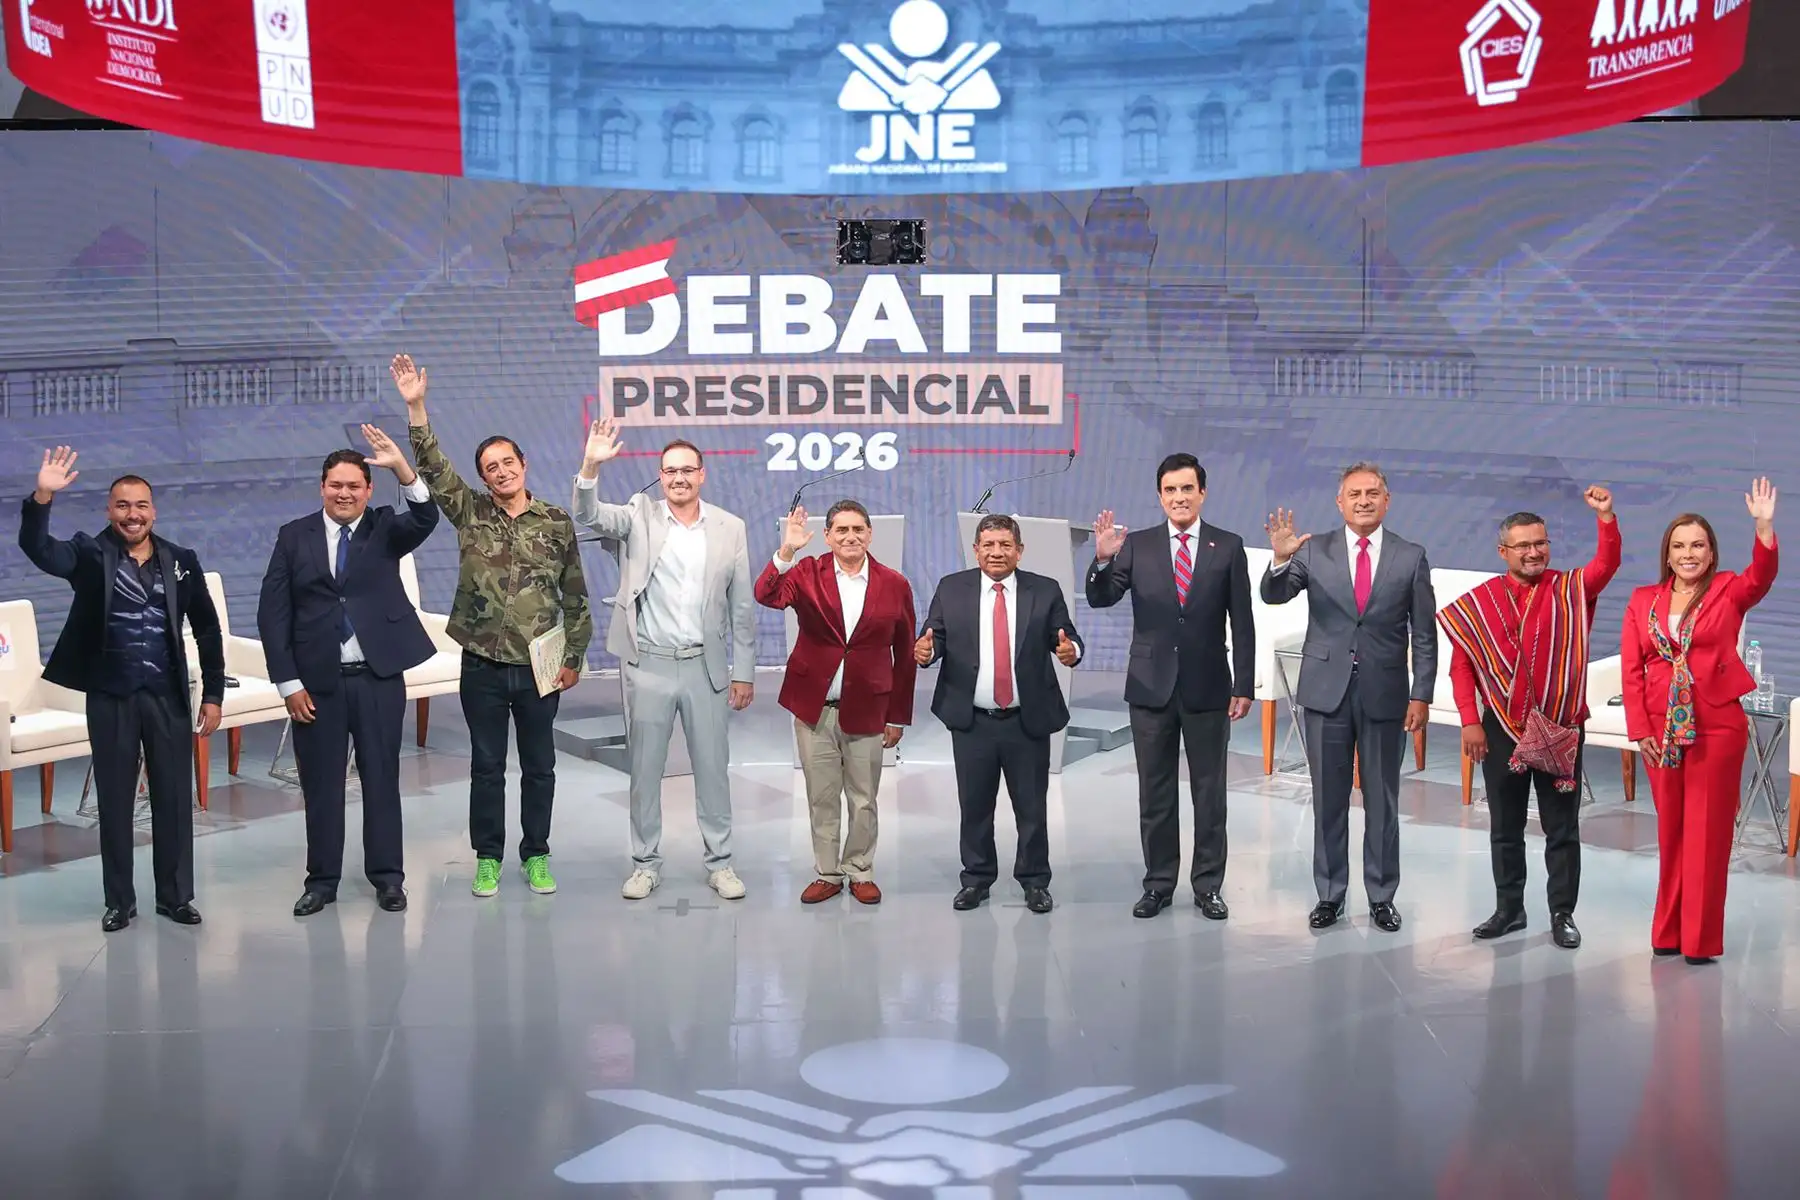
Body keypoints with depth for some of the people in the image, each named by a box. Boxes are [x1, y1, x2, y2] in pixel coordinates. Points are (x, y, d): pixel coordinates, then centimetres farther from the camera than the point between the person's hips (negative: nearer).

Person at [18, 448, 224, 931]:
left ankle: (175, 895, 19)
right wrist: (42, 498, -38)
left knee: (174, 798, 6)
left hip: (168, 695, 1)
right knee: (114, 800, 8)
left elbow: (207, 630, 6)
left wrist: (213, 694, 2)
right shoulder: (91, 555, -2)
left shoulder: (181, 561, 3)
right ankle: (119, 900, 20)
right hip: (110, 696, -1)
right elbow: (38, 549, -22)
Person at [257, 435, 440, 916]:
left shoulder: (385, 529, 3)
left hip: (378, 677, 0)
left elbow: (425, 519, -19)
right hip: (316, 680, 1)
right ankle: (322, 880, 19)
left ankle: (387, 877, 17)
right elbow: (273, 613, 1)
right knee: (320, 784, 8)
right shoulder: (294, 536, 3)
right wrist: (289, 682, -5)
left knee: (381, 778, 7)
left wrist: (402, 468, -35)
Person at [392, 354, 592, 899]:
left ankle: (536, 854, 22)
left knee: (539, 766, 9)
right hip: (483, 665, 0)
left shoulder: (557, 523, 1)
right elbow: (433, 468, -11)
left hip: (539, 666, 0)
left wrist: (574, 657, 1)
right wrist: (416, 408, -22)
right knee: (486, 766, 9)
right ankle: (488, 856, 20)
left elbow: (575, 596, 4)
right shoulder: (471, 513, 2)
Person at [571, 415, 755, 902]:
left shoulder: (730, 528, 2)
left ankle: (720, 863, 20)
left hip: (705, 666, 1)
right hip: (647, 665, 0)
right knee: (644, 769, 8)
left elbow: (742, 607, 4)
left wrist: (744, 672, 3)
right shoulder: (639, 516, 0)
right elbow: (589, 515, -17)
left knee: (712, 767, 8)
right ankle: (645, 863, 20)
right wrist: (591, 466, -35)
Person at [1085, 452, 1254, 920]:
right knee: (1155, 793, 8)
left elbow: (1242, 622, 0)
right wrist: (1103, 559, -24)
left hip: (1207, 687, -1)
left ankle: (1208, 885, 16)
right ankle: (1158, 884, 18)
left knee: (1209, 792, 7)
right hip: (1151, 686, 1)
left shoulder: (1228, 547, -1)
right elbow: (1100, 599, -5)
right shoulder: (1137, 545, 1)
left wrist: (1243, 685, -4)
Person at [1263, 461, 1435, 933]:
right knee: (1328, 799, 8)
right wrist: (1280, 559, -28)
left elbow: (1424, 634, 2)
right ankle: (1329, 894, 18)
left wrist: (1421, 695, -4)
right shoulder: (1314, 551, 2)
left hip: (1385, 693, 0)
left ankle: (1382, 897, 18)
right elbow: (1274, 595, -8)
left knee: (1382, 802, 8)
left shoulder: (1411, 557, 1)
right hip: (1327, 690, 1)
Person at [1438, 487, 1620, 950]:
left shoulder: (1570, 591, 0)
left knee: (1562, 828, 5)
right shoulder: (1478, 602, 1)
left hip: (1560, 729, -1)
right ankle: (1509, 909, 22)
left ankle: (1563, 914, 13)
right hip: (1501, 730, 1)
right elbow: (1461, 665, 1)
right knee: (1505, 827, 11)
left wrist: (1606, 516, -32)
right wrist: (1470, 721, -6)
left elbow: (1606, 565, -18)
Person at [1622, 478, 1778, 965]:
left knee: (1707, 831, 2)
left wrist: (1764, 525, -39)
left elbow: (1762, 575, -23)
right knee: (1670, 831, 11)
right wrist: (1641, 730, -3)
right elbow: (1631, 669, 3)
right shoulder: (1643, 601, 5)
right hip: (1660, 731, 2)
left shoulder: (1729, 591, 0)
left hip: (1717, 728, -2)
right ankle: (1668, 932, 21)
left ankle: (1701, 938, 10)